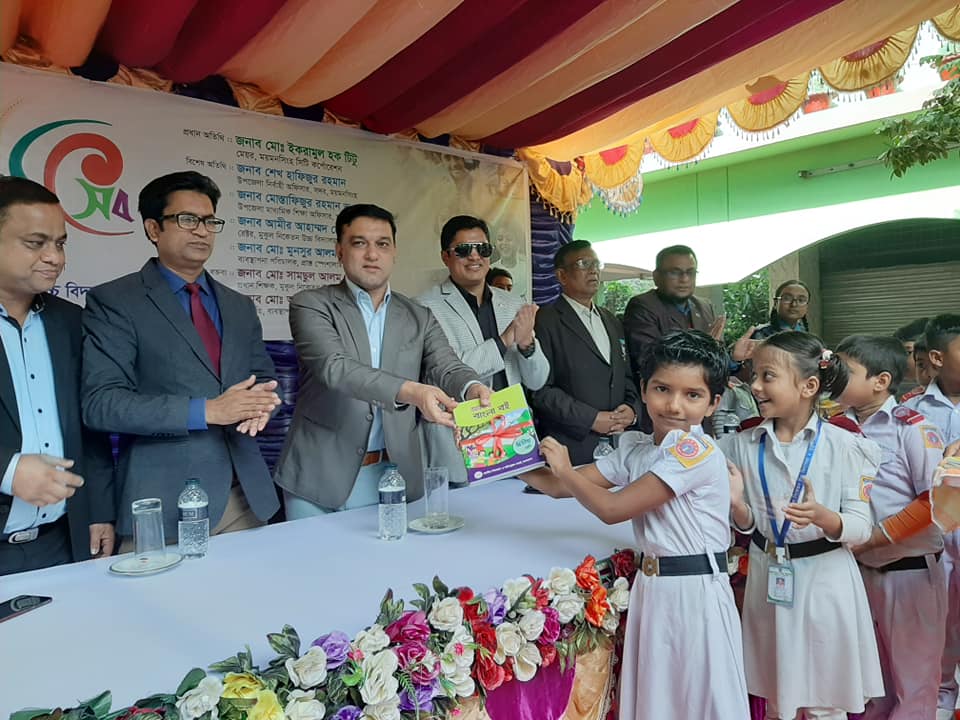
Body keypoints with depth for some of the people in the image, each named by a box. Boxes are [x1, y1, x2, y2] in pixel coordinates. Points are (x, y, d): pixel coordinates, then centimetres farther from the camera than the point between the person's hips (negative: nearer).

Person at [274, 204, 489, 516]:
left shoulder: (420, 318, 9)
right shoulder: (310, 304, -3)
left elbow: (446, 367, -4)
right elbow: (334, 367, -19)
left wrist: (472, 388, -29)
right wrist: (409, 391, -34)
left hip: (393, 477, 3)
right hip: (321, 478, -2)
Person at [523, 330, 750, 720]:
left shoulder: (698, 452, -20)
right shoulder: (635, 448, 3)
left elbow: (612, 508, -20)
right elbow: (559, 487, 4)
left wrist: (564, 469, -7)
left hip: (696, 592, -7)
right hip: (650, 588, 7)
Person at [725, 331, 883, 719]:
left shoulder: (844, 445, -10)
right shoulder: (744, 444, -3)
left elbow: (860, 528, -10)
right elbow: (748, 526, 2)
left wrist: (822, 516, -29)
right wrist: (737, 504, -20)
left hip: (824, 580, -2)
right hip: (768, 577, 3)